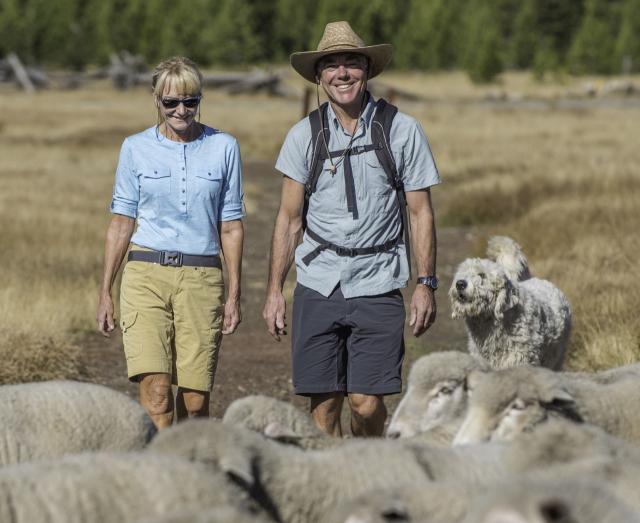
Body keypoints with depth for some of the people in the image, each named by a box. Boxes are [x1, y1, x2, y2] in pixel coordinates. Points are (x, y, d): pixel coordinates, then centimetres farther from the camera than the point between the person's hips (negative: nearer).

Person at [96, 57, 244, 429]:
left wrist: (234, 294, 6)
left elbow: (231, 227, 10)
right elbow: (122, 223, 11)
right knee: (155, 391, -14)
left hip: (201, 279, 1)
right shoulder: (137, 148, 7)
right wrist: (105, 293, 9)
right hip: (146, 275, -1)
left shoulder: (224, 148, 7)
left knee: (195, 401, -1)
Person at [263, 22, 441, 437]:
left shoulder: (402, 131, 2)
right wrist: (275, 290, 6)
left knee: (367, 403, -7)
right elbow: (289, 218, 10)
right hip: (317, 288, 2)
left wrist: (426, 283, -2)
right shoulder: (304, 135, 6)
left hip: (377, 289, -2)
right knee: (323, 403, 0)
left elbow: (421, 213, 5)